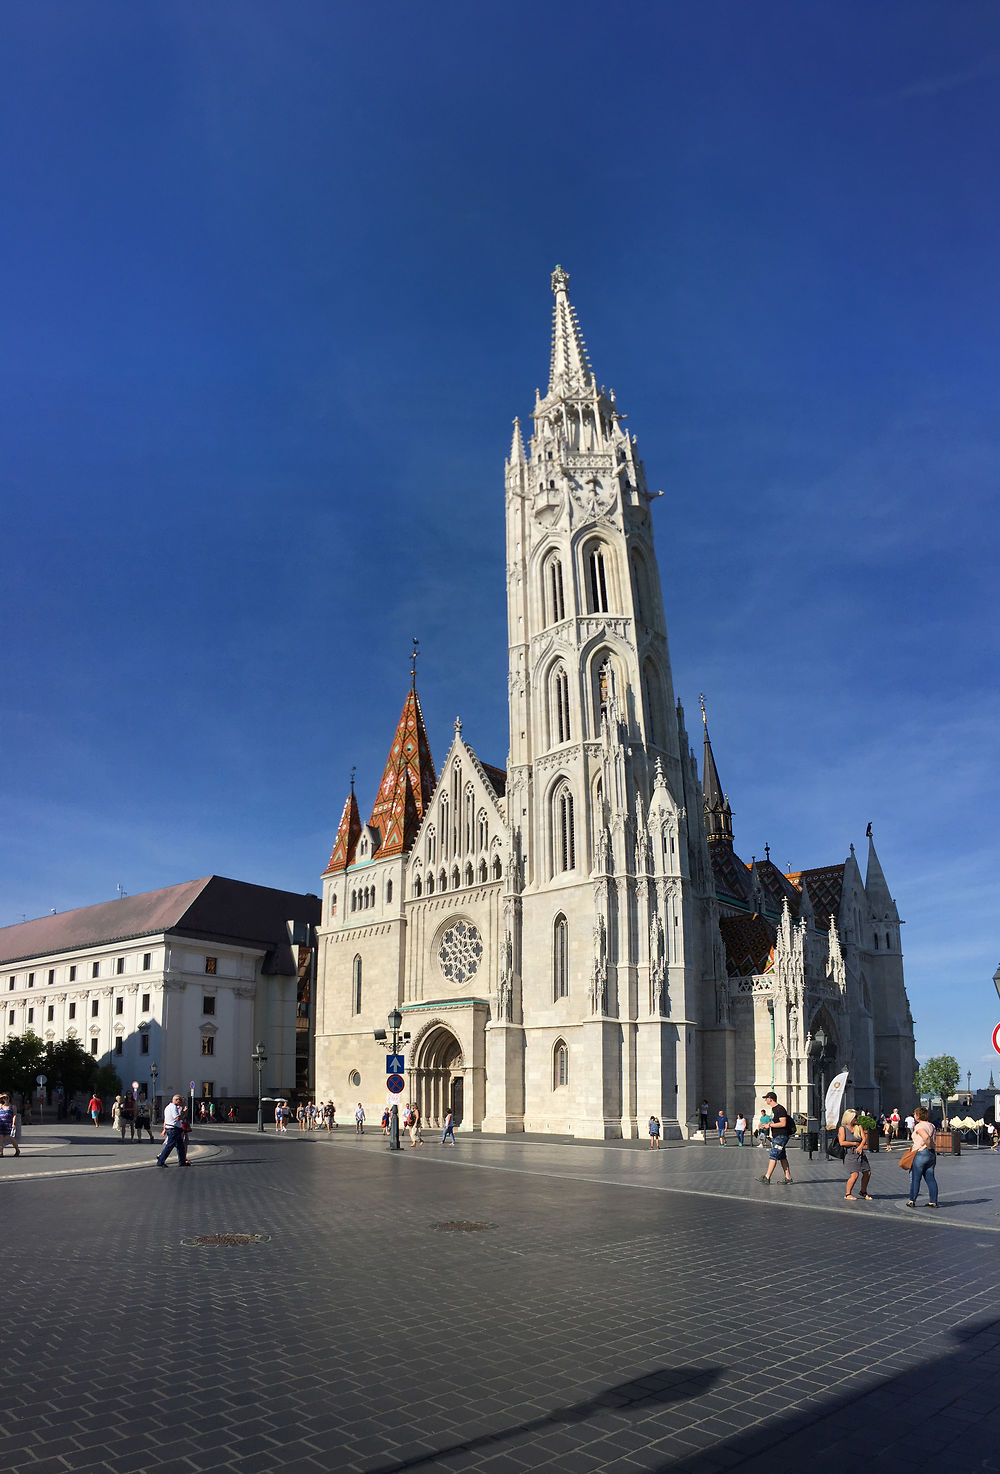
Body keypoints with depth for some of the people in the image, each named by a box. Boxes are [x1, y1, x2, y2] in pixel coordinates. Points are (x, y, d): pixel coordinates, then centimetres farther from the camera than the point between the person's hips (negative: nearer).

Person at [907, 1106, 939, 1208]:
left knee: (915, 1178, 3)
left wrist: (929, 1147, -16)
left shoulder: (919, 1126, -15)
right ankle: (933, 1201, 8)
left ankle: (912, 1200, 6)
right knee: (930, 1178, 10)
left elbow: (926, 1137, -30)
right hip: (932, 1154, 7)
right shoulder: (931, 1125, 9)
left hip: (921, 1153, -7)